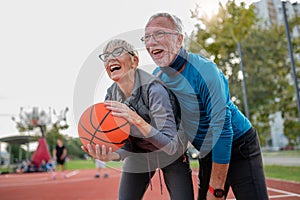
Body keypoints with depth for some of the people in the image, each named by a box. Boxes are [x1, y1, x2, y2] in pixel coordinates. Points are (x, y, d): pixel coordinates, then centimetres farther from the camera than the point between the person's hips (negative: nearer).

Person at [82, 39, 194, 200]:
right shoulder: (111, 96, -14)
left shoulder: (153, 89, -31)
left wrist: (137, 120, -48)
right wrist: (110, 156, -33)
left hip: (171, 155, -4)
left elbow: (171, 146, -35)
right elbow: (126, 145, -11)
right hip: (137, 155, 4)